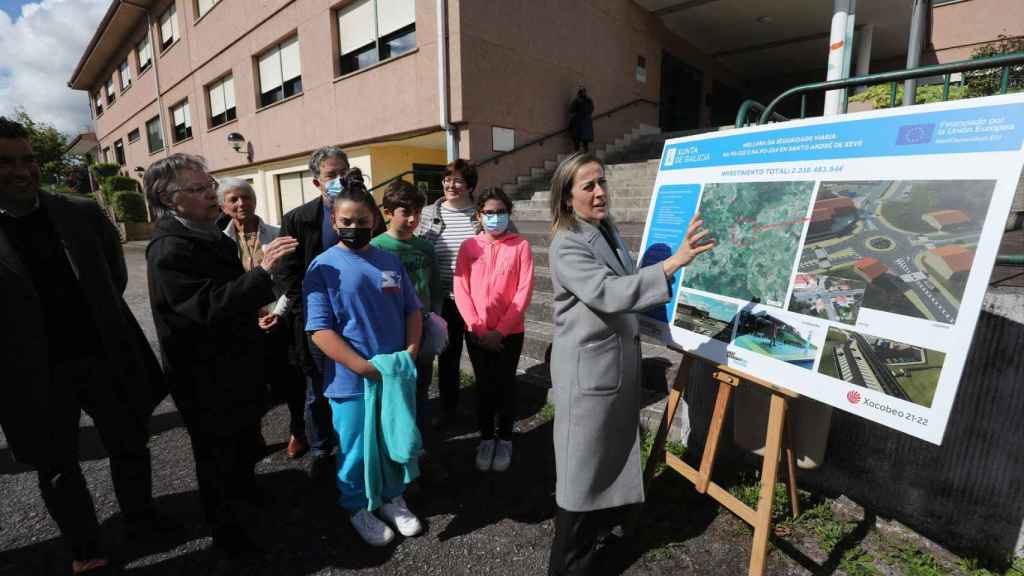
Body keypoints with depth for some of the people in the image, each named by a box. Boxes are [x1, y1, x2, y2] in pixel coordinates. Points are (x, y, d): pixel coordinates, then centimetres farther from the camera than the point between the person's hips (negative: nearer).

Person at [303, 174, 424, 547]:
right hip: (351, 381, -4)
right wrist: (365, 367, -21)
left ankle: (393, 498, 44)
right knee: (355, 451, 14)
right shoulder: (323, 267, -9)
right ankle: (357, 508, 40)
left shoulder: (390, 261, 4)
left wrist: (411, 351, -7)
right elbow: (319, 330, -15)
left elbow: (412, 310, 8)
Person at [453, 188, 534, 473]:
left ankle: (505, 440, 29)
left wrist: (500, 330, -13)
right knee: (484, 385, 13)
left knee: (506, 385, 11)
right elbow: (461, 290, -3)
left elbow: (524, 291, -9)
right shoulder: (468, 246, 0)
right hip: (476, 333, 1)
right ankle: (486, 439, 31)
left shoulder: (520, 246, -5)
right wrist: (478, 329, -11)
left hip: (510, 332, -1)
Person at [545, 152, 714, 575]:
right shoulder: (566, 246, -19)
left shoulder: (608, 230, 9)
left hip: (619, 365, 9)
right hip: (587, 372, -8)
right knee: (584, 472, 5)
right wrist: (673, 263, -37)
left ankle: (593, 533, 47)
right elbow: (609, 294, -32)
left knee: (612, 462, 23)